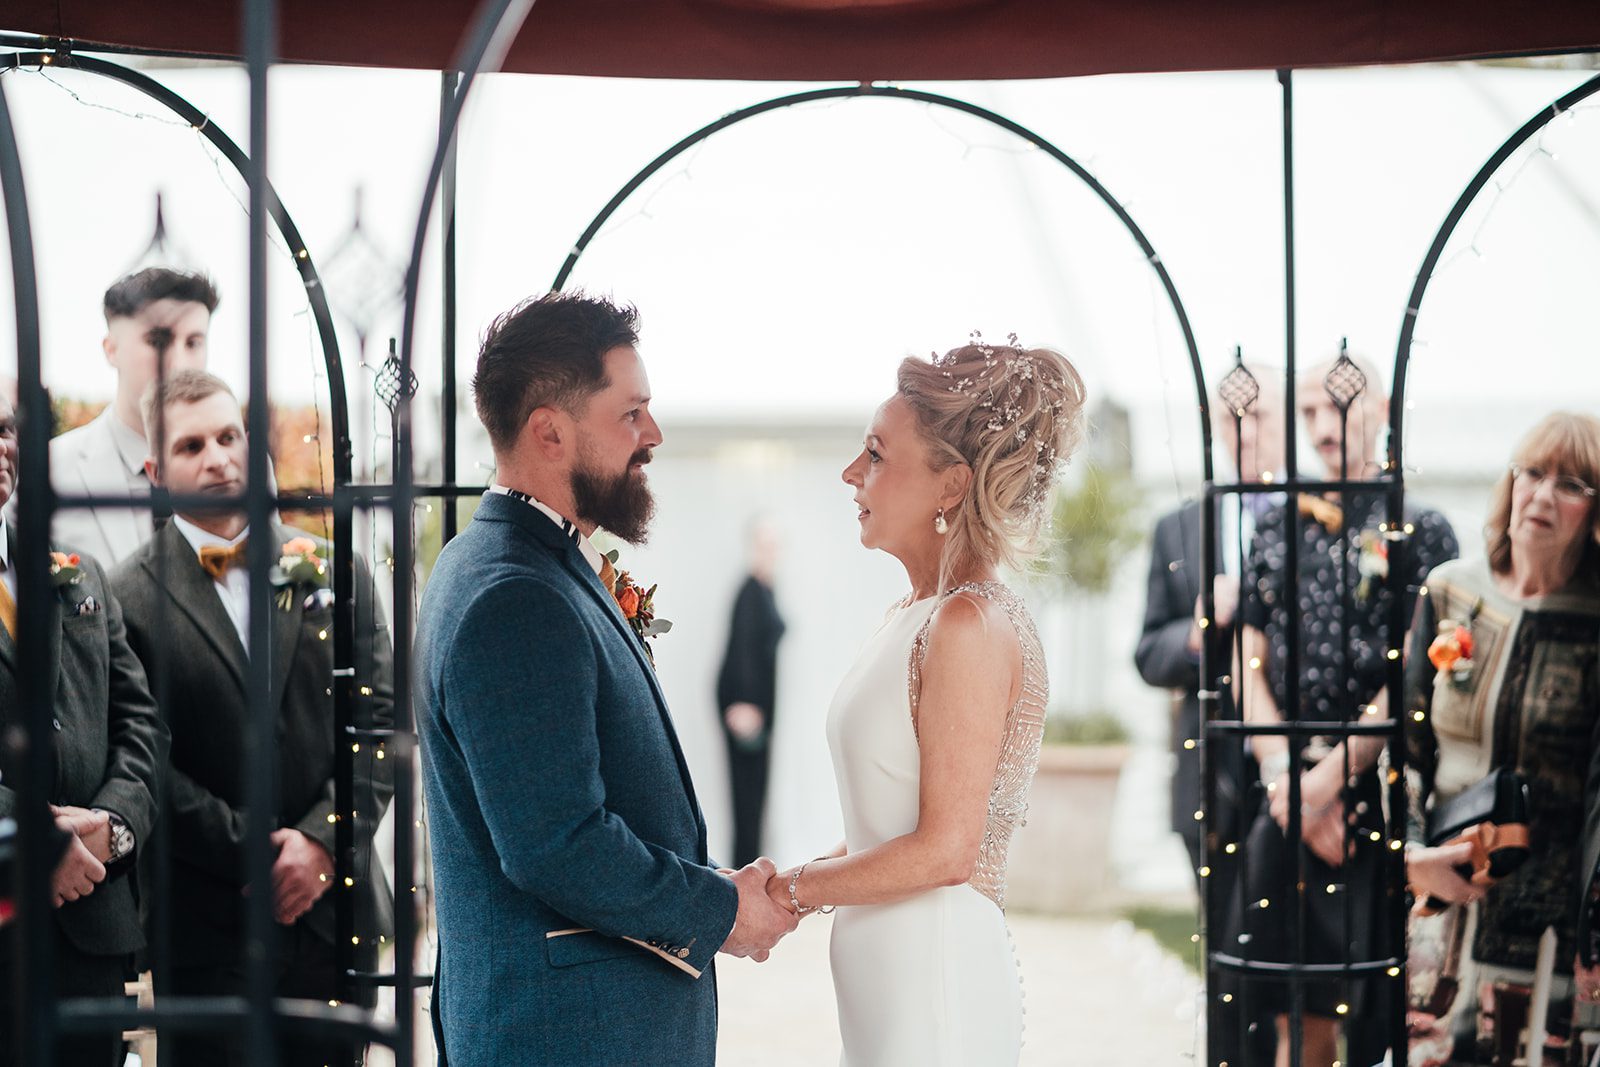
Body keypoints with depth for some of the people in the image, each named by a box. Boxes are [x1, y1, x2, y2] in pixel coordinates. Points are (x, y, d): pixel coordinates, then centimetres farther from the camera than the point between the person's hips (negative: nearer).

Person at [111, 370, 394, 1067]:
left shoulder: (333, 572, 7)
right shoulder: (132, 597, -3)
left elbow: (379, 718, 4)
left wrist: (322, 839, -9)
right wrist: (255, 855, -12)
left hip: (333, 902, 3)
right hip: (207, 925, -3)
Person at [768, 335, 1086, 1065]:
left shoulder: (971, 623, -16)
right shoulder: (912, 617, 11)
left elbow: (944, 849, -18)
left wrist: (787, 892, -9)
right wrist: (777, 894, 4)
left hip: (936, 980, -8)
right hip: (888, 978, 8)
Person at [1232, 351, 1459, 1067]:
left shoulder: (1421, 532, 2)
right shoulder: (1274, 532, 14)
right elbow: (1248, 666, 8)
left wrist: (1329, 778, -11)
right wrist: (1288, 781, -6)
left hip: (1380, 803, -3)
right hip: (1285, 805, 3)